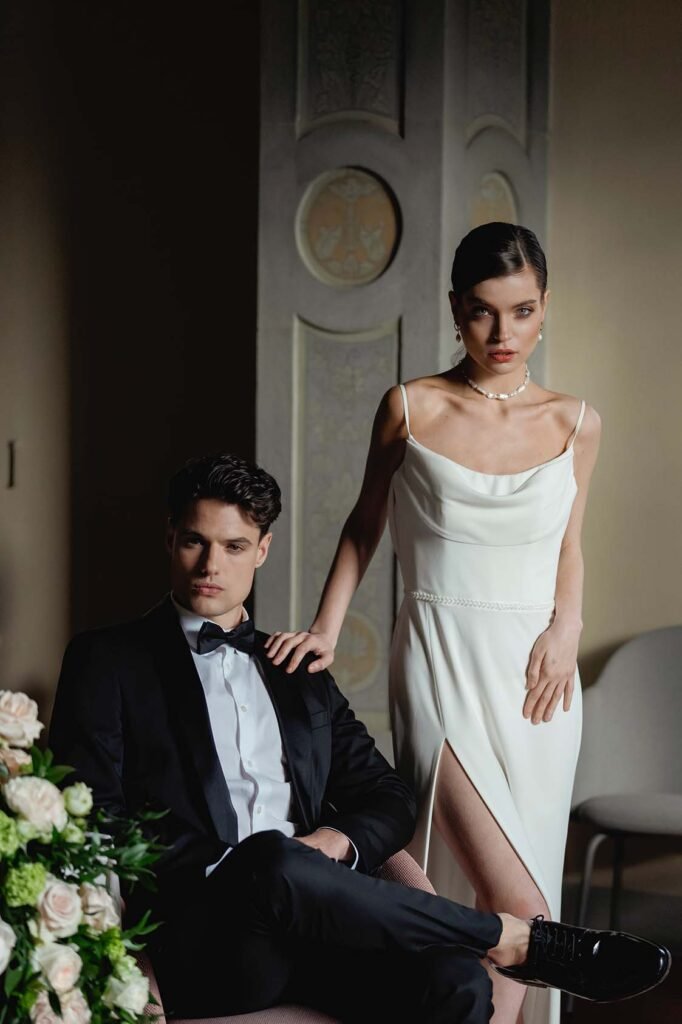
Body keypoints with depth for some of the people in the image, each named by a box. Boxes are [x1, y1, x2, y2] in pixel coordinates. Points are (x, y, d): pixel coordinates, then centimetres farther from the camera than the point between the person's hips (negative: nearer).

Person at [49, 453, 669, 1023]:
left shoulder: (300, 672, 25)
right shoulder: (107, 660, 12)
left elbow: (391, 800, 22)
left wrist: (338, 841, -3)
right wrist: (221, 874, -12)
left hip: (304, 911, 3)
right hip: (194, 939, -3)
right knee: (271, 860, -38)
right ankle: (515, 940, -20)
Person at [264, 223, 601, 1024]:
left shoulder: (574, 424, 6)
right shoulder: (410, 409, -1)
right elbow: (365, 523, 10)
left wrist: (566, 628, 1)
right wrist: (325, 628, 2)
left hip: (537, 670, 4)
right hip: (444, 661, -3)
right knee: (518, 908, -13)